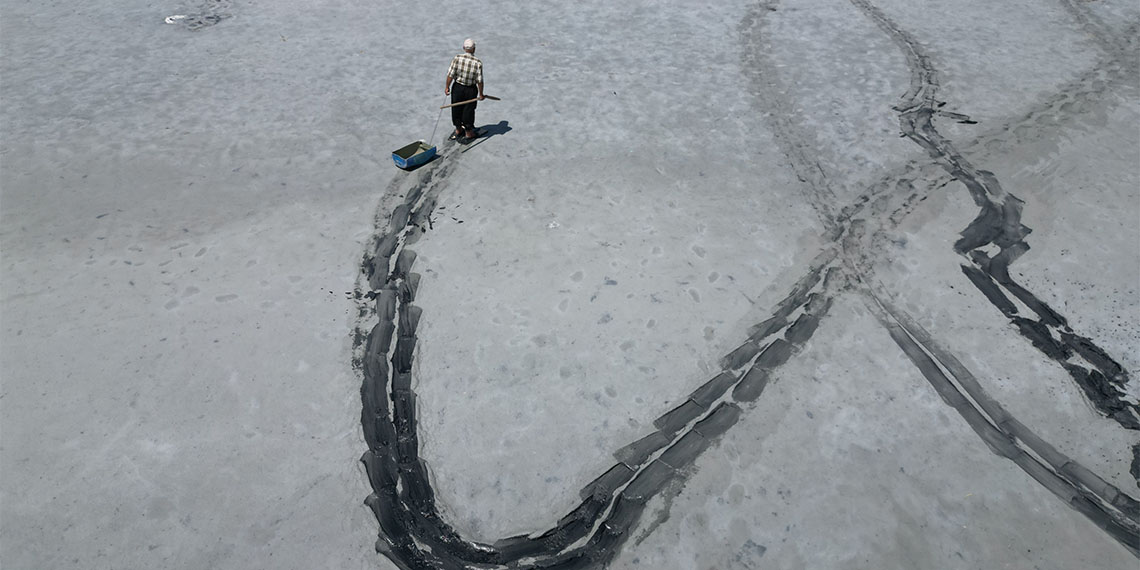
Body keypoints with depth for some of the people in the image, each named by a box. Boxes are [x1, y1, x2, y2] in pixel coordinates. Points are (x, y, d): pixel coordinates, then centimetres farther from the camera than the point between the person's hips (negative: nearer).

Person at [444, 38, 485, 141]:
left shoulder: (456, 58, -14)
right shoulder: (478, 62, -17)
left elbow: (450, 75, -11)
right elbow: (479, 81, -15)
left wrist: (447, 87, 1)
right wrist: (481, 94, -4)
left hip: (457, 88, 2)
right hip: (471, 90, -1)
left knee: (456, 109, 19)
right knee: (468, 111, 14)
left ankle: (458, 130, 36)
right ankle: (468, 133, 27)